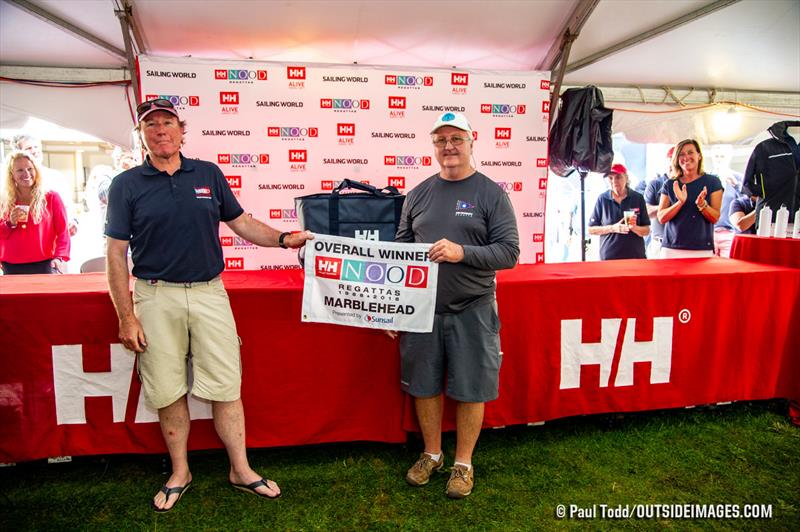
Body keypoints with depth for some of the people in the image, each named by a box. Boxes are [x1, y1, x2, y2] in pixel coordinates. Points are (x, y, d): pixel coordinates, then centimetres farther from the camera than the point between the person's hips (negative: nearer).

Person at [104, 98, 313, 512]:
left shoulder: (208, 174, 7)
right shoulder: (126, 185, 1)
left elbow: (241, 222, 13)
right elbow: (116, 253, 0)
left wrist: (284, 239, -2)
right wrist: (126, 318, -5)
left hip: (209, 292, 1)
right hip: (156, 297, -1)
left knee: (226, 386, 4)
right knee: (168, 391, 9)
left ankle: (241, 470, 19)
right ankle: (180, 473, 28)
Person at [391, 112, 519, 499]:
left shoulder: (491, 193, -2)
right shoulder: (419, 194, 8)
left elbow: (509, 252, -8)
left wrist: (462, 252, -23)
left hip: (472, 310, -3)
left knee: (469, 390, 6)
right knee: (423, 386, 11)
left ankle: (463, 463, 26)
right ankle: (431, 454, 33)